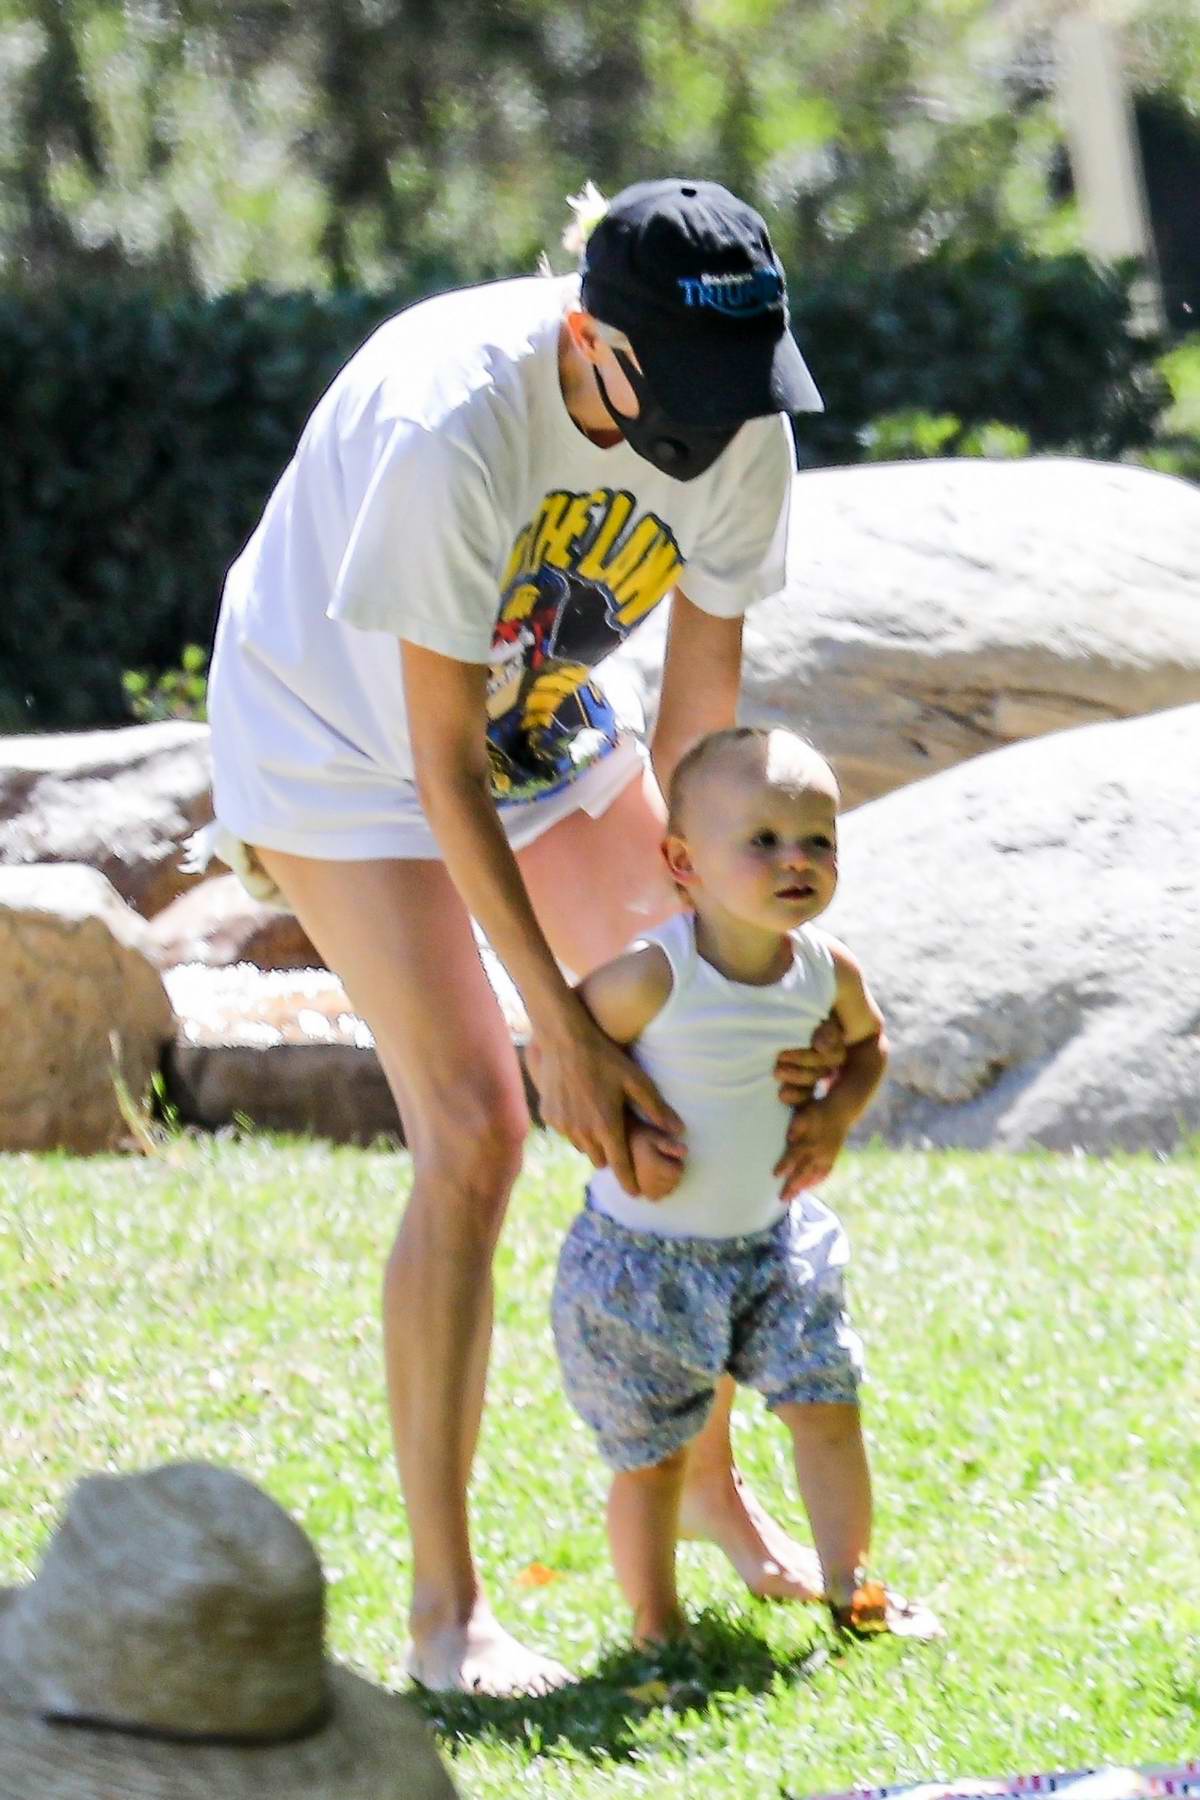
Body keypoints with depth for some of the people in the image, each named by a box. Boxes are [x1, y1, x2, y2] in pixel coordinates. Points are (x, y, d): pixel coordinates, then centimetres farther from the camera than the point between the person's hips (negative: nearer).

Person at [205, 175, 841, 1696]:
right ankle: (443, 1604, -9)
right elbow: (444, 770, -32)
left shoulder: (738, 428, -19)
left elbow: (699, 712, -11)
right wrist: (560, 1025, -31)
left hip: (544, 724, 6)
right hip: (336, 745, -6)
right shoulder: (455, 427, -38)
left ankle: (705, 1479, 21)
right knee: (473, 1129, -16)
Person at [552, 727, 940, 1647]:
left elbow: (868, 1044, 14)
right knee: (651, 1455, 4)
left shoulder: (828, 971, -9)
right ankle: (656, 1628, 20)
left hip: (773, 1237, 5)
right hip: (646, 1252, -5)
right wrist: (620, 1137, -22)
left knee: (829, 1409, 6)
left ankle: (852, 1587, 25)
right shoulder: (656, 977, -26)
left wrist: (836, 1115, -3)